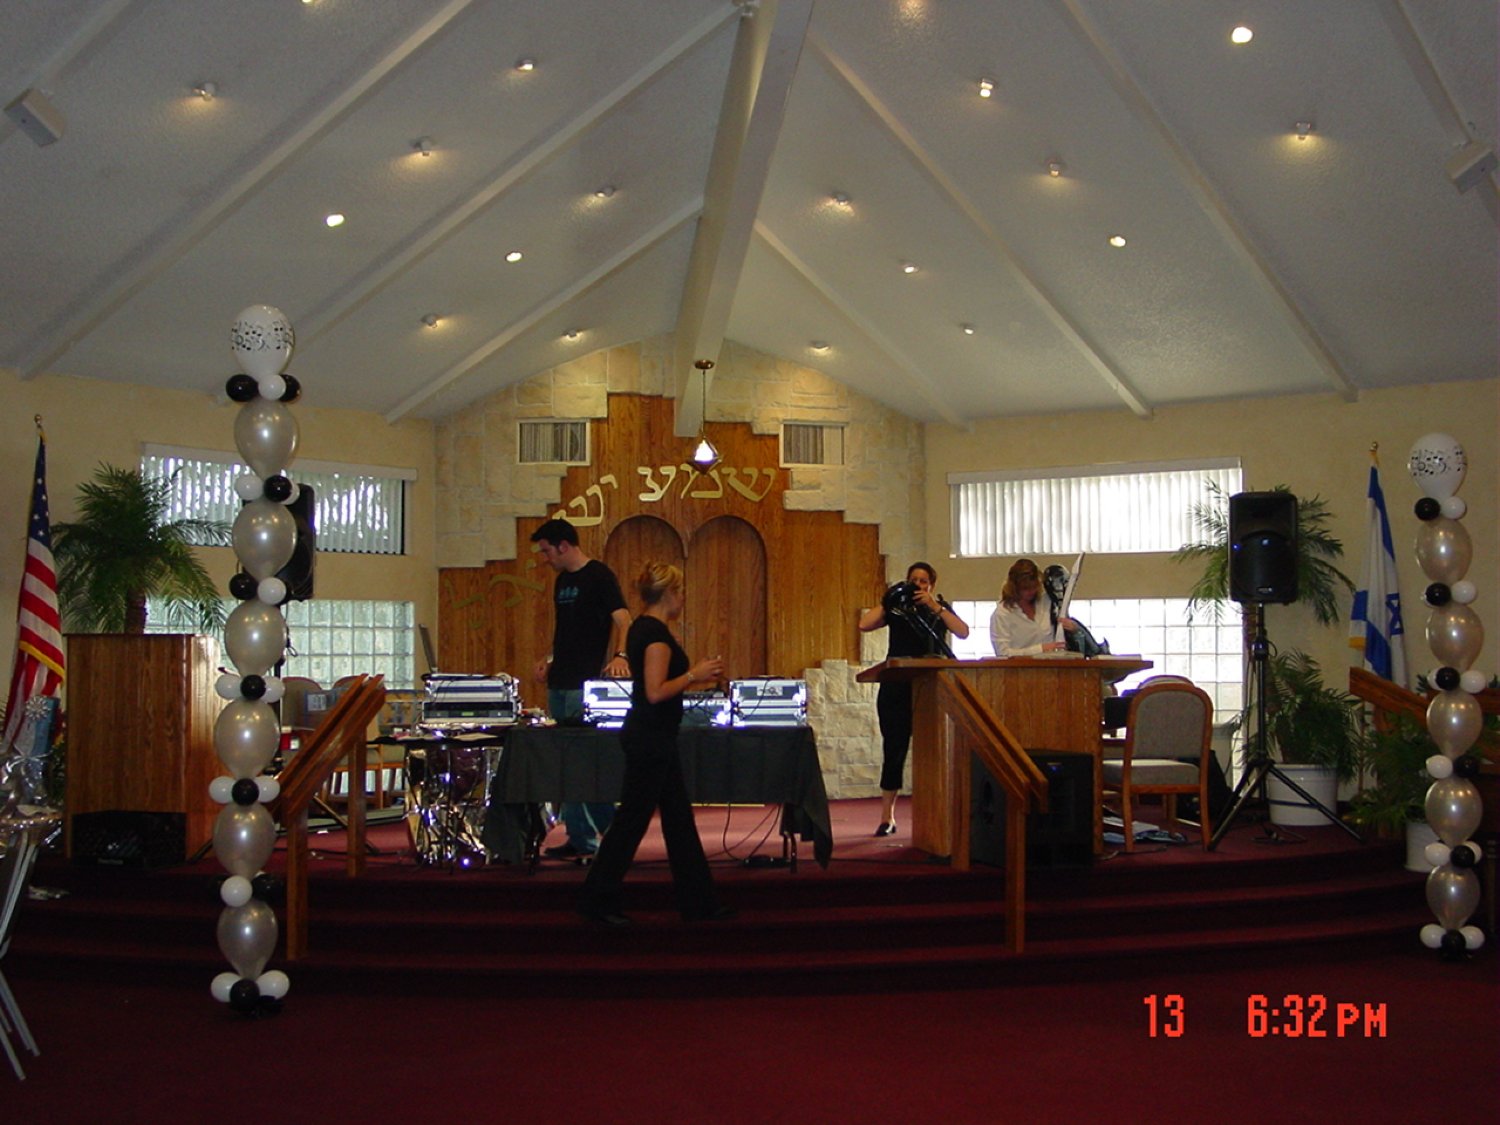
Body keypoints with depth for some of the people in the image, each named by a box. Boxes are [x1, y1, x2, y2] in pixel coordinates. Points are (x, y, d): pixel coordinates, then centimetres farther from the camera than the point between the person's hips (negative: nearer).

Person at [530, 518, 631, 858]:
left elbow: (623, 619, -20)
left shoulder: (599, 576, -9)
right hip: (559, 683, 9)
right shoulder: (562, 580, 17)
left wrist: (619, 655, -36)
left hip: (586, 684, -9)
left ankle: (583, 839, -2)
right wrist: (551, 660, 14)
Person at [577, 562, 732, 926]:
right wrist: (693, 675, -13)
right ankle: (598, 902, 8)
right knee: (632, 819, -2)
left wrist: (696, 675, 16)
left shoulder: (643, 628, 12)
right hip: (651, 739, -11)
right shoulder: (656, 633, -18)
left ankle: (698, 902, 19)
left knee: (679, 818, 13)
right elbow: (656, 692, -23)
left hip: (650, 736, 11)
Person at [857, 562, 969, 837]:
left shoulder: (941, 608, 10)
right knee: (893, 750, 0)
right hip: (897, 688, 0)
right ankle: (887, 818, 4)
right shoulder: (896, 608, 8)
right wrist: (888, 600, -6)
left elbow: (963, 632, -9)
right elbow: (865, 625, -6)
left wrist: (933, 606, -14)